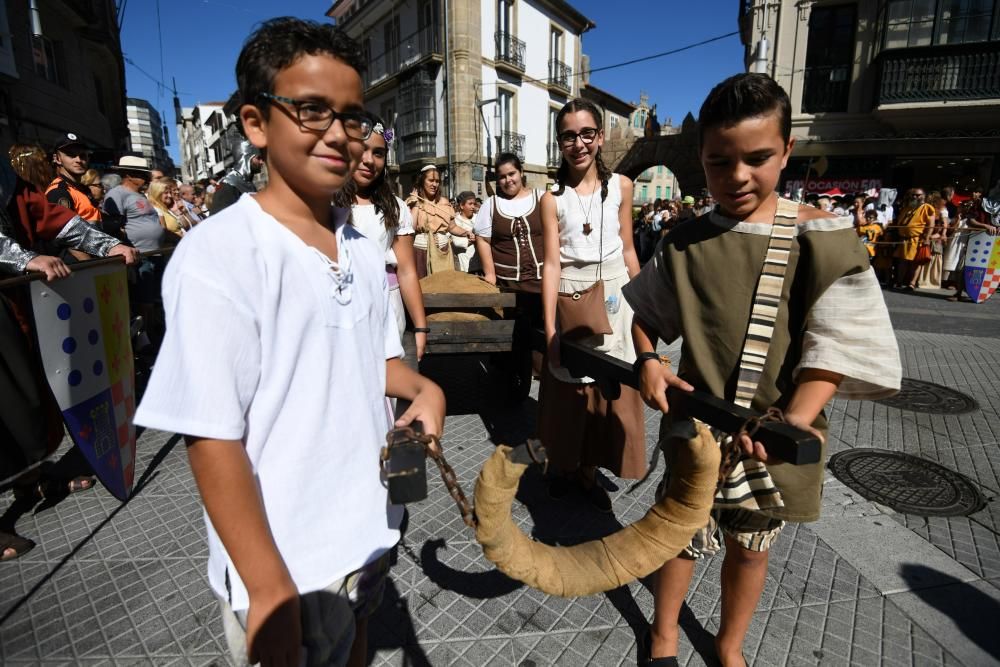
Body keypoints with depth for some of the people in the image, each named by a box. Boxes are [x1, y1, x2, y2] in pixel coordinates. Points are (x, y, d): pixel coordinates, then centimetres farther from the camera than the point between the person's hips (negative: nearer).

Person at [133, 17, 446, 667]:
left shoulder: (365, 250, 0)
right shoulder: (218, 255, -20)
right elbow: (212, 439, -20)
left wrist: (423, 388, -9)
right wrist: (270, 592, -18)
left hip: (373, 530, 6)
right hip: (285, 567, -6)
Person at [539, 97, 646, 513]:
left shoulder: (620, 186, 2)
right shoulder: (552, 199, -4)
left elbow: (628, 250, 7)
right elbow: (551, 263, -10)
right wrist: (550, 328, -17)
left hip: (613, 299, 2)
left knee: (609, 389, 8)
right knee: (568, 389, 9)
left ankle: (588, 471, 28)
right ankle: (564, 464, 33)